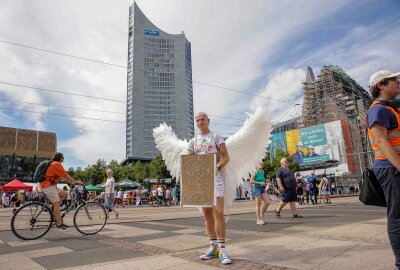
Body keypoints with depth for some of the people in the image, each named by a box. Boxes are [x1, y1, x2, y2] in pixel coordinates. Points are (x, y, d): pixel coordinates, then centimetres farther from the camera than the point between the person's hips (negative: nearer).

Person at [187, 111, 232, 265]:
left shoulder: (216, 137, 1)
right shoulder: (193, 141, 13)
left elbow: (226, 157, -4)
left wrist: (218, 167, -22)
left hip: (215, 178, -4)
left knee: (218, 212, -11)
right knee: (207, 213, 8)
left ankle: (222, 249, -4)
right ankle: (213, 247, 18)